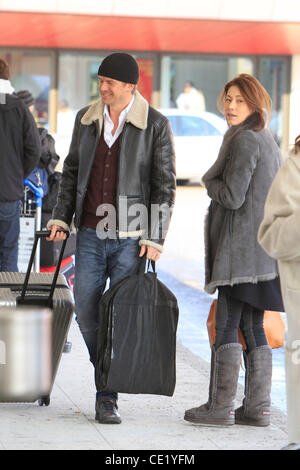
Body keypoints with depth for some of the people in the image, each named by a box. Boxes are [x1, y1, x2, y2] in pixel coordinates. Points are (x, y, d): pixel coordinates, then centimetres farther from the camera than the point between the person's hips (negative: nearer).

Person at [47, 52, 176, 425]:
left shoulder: (155, 125, -4)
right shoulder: (86, 120, 8)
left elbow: (164, 185, -3)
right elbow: (72, 172, 17)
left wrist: (155, 238, -8)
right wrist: (60, 217, 7)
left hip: (131, 237, -4)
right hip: (90, 233, 4)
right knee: (86, 313, 2)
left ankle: (107, 397, 5)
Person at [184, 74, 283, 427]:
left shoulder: (245, 140, -13)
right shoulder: (267, 141, 18)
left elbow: (232, 196, -17)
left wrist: (210, 182, 1)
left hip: (241, 248, -10)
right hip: (262, 248, 10)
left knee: (227, 325, -6)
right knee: (252, 327, 9)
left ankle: (221, 406, -4)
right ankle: (257, 407, 9)